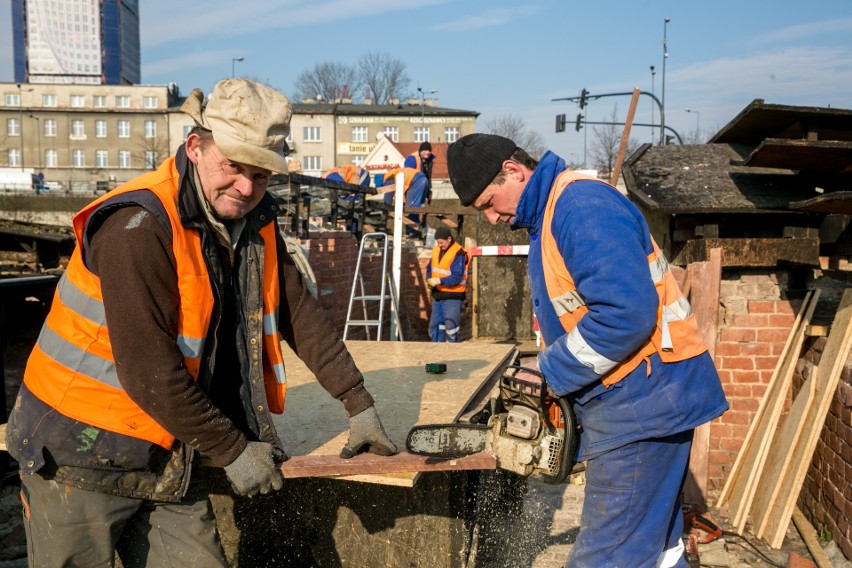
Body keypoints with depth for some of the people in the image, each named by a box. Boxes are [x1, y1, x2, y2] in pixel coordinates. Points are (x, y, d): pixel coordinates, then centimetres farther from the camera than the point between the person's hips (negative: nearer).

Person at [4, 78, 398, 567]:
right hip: (83, 455, -6)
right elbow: (149, 371, -25)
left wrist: (359, 403, 5)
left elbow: (301, 313, 6)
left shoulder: (255, 223, 0)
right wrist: (232, 450, -15)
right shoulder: (139, 226, -25)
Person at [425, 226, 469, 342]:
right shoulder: (436, 250, 8)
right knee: (435, 326, 13)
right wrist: (429, 280, -4)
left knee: (451, 328, -6)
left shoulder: (458, 254, -16)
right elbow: (429, 268, 16)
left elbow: (457, 277, -21)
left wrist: (439, 281, -28)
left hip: (452, 297, -8)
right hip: (437, 295, 8)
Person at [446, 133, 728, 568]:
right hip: (627, 398, 11)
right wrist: (548, 373, 8)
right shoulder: (545, 220, 15)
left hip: (641, 399, -11)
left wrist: (550, 373, -18)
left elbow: (625, 313, -29)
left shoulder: (581, 204, -18)